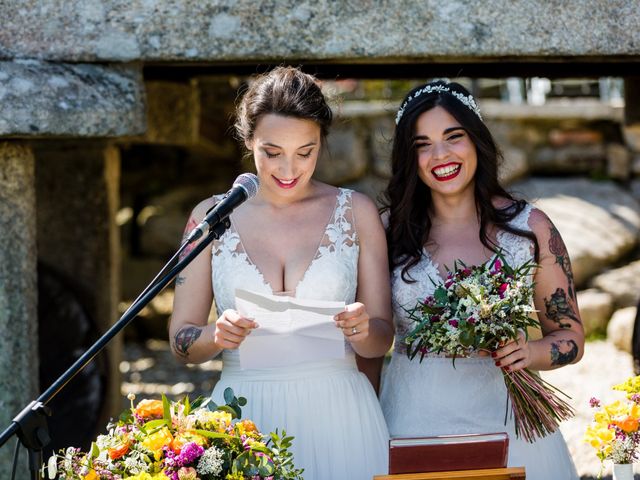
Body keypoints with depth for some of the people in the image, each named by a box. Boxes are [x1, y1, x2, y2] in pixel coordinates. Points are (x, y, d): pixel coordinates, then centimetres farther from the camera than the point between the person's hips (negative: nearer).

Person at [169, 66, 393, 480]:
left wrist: (361, 331, -18)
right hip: (244, 413, 0)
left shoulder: (356, 212, 3)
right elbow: (181, 342, 4)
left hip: (337, 415, 0)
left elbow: (382, 339, 4)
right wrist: (219, 335, -17)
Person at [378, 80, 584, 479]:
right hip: (414, 416, 1)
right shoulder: (390, 229, -1)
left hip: (501, 414, 0)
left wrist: (530, 352, -17)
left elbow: (571, 336, 3)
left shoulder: (530, 227, -3)